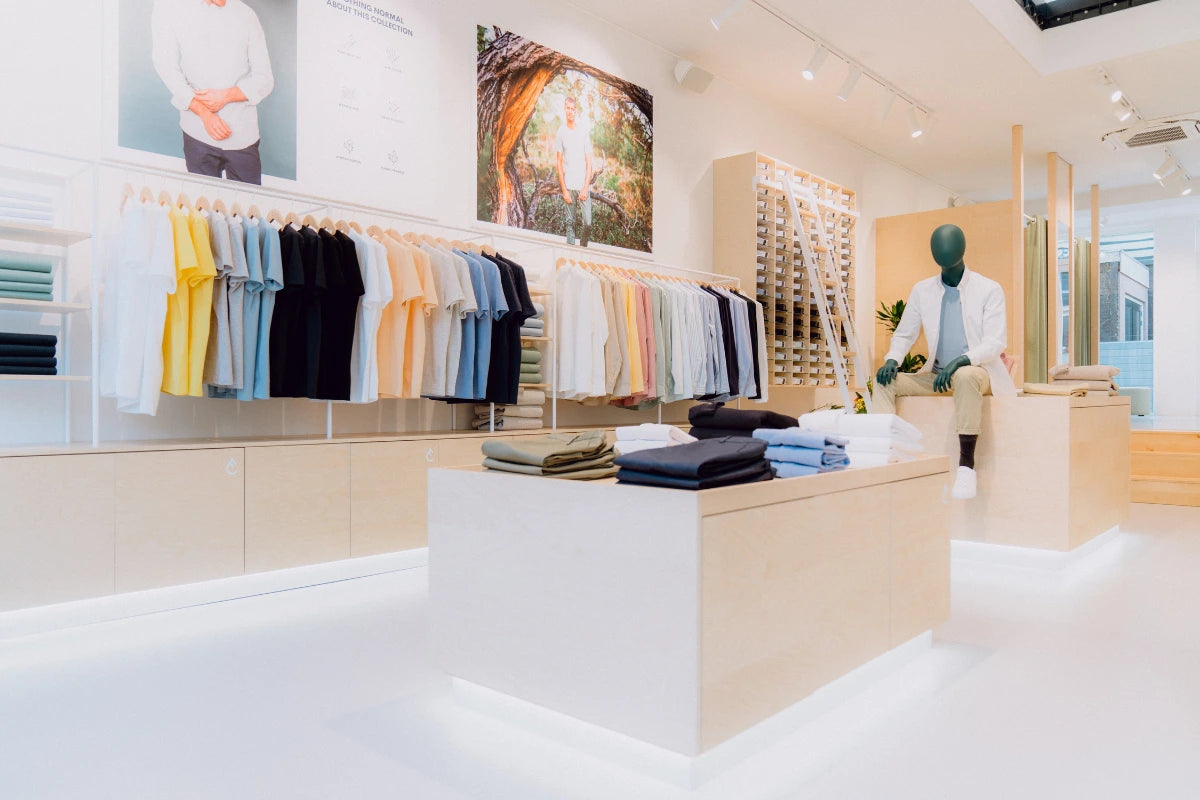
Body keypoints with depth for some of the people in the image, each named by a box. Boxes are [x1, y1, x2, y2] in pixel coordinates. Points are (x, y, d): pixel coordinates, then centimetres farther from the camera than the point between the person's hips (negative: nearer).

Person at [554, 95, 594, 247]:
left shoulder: (584, 132, 3)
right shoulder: (561, 133, 4)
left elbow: (589, 162, 3)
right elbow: (559, 162, 5)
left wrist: (586, 188, -6)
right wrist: (564, 190, -2)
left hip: (583, 186, 0)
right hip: (568, 186, 0)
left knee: (587, 223, -5)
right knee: (570, 223, 3)